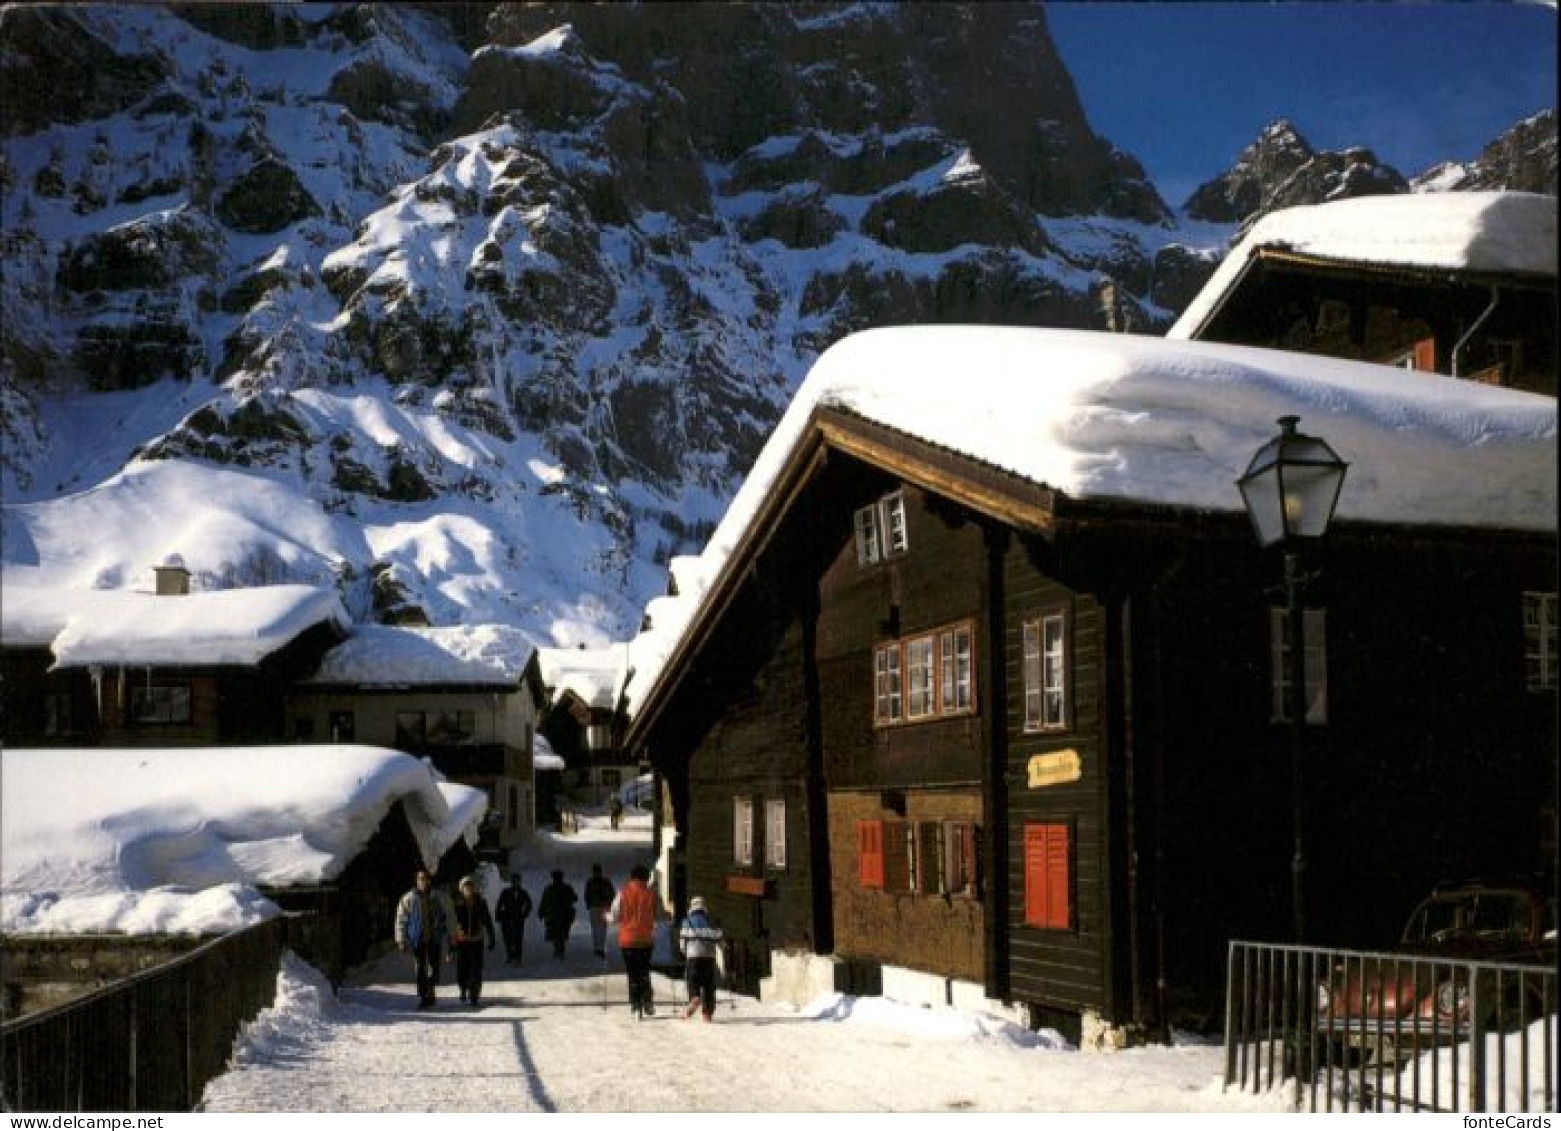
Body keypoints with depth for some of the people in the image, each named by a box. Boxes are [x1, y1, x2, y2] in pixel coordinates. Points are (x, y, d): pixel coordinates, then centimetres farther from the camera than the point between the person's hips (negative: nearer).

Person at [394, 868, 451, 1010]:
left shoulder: (437, 898, 5)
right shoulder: (408, 899, -2)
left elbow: (445, 917, 15)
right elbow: (400, 920, 0)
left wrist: (448, 935, 13)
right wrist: (401, 941, -4)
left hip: (434, 939, 1)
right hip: (417, 941, -1)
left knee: (434, 970, 0)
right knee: (420, 970, -1)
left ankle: (430, 991, 23)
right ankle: (423, 997, 8)